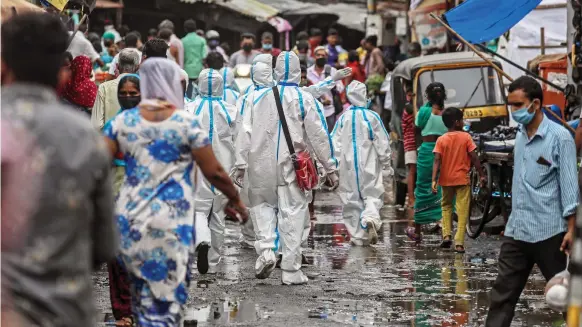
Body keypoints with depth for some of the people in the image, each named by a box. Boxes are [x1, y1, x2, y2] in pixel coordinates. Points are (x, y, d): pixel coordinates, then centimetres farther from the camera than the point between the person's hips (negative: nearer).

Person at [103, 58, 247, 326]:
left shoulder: (123, 121, 2)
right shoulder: (186, 122, -6)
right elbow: (214, 172, -3)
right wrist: (235, 199, 13)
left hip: (130, 219, 4)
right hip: (170, 222, -4)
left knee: (142, 291, 18)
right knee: (167, 296, 1)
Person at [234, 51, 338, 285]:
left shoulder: (260, 97, 4)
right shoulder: (304, 99, -1)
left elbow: (245, 132, 2)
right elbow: (318, 135, -1)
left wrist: (241, 164, 6)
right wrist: (330, 168, 5)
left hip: (262, 164, 2)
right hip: (293, 166, -2)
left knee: (262, 203, 21)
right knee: (293, 212, 3)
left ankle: (265, 249, -2)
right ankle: (291, 271, 3)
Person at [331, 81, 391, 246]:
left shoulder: (343, 118, -1)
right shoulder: (372, 117, -6)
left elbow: (334, 143, 0)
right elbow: (382, 142, -2)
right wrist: (386, 163, 10)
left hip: (348, 166, 1)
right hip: (369, 166, -1)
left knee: (351, 198, 9)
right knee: (372, 195, 7)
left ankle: (358, 236, 10)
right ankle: (370, 217, -25)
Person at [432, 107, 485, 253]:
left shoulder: (441, 140, -2)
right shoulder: (466, 137, -5)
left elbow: (437, 161, -10)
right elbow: (474, 158, -7)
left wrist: (434, 180, -14)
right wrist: (481, 175, 0)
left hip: (446, 180, 2)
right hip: (462, 179, -2)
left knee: (446, 206, 22)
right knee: (462, 211, 1)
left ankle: (446, 235, 6)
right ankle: (459, 243, -6)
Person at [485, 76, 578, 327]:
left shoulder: (559, 137, -10)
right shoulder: (521, 134, 10)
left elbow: (569, 184, -11)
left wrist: (571, 228, -14)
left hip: (548, 231, -6)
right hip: (516, 231, 6)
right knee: (502, 294, 3)